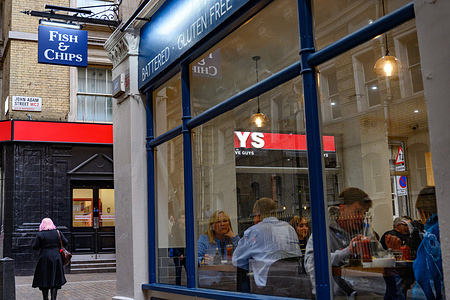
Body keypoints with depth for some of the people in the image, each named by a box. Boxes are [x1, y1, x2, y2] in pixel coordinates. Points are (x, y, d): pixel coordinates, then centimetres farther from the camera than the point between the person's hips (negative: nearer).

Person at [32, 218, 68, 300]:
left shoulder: (40, 234, -8)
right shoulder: (58, 233, 1)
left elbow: (35, 247, -7)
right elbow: (65, 243, 4)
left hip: (44, 259, -2)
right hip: (56, 258, 2)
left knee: (44, 280, 8)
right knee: (55, 280, 7)